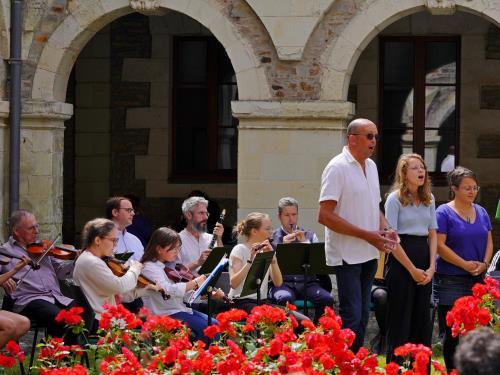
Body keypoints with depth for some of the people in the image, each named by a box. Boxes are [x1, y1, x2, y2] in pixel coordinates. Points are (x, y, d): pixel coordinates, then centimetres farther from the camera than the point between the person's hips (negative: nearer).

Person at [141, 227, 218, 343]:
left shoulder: (170, 266, 15)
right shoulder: (150, 268, -12)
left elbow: (184, 292, 17)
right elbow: (167, 290, -28)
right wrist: (194, 283, -27)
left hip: (182, 309, 9)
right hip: (165, 315, -9)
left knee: (215, 324, -4)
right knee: (205, 328, -20)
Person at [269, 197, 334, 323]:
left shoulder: (309, 235, 18)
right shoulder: (273, 238, 12)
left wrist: (305, 242, -6)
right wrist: (283, 246, -9)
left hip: (307, 283, 2)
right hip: (283, 283, -2)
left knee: (327, 299, -28)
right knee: (285, 298, -37)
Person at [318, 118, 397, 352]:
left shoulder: (371, 166, 13)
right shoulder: (337, 168, -13)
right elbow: (325, 215, -19)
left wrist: (385, 230, 2)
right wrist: (367, 235, -19)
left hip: (369, 254, 8)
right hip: (347, 255, -8)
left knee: (362, 316, 11)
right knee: (351, 317, -10)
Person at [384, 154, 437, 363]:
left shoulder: (428, 200, 10)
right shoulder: (395, 199, -7)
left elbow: (433, 234, 10)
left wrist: (431, 267, -2)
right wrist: (412, 269, -12)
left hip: (424, 256, 6)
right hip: (401, 260, -6)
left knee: (422, 318, 9)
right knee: (400, 320, -1)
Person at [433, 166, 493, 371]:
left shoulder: (481, 212, 12)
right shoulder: (444, 213, -6)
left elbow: (489, 241, 14)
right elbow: (439, 245, -12)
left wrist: (484, 264, -4)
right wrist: (466, 265, -15)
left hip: (477, 280, 5)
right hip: (451, 281, -5)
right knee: (453, 331, -2)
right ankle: (452, 370, 6)